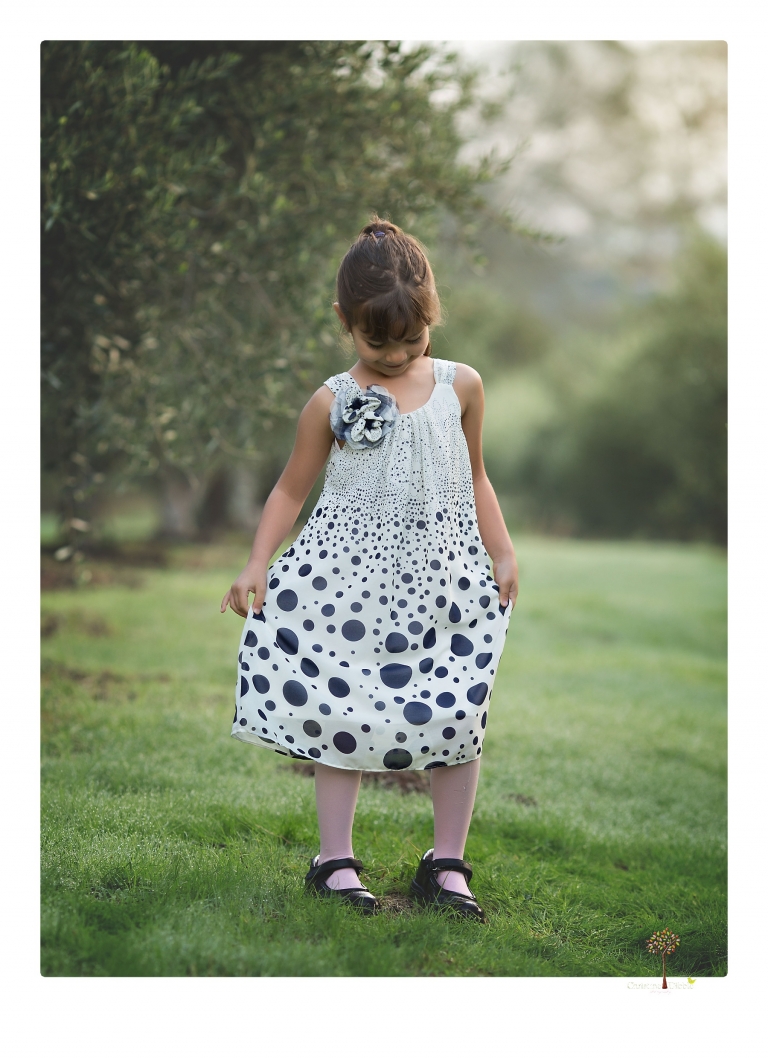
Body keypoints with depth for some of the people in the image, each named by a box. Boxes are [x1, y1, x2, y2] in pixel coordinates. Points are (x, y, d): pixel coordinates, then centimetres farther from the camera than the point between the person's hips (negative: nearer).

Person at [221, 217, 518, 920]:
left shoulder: (460, 386, 6)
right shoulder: (333, 402, -1)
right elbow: (292, 488, 6)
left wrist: (503, 553, 8)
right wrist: (257, 565, -4)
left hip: (443, 582, 2)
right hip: (351, 579, -2)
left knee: (458, 718, 0)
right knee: (340, 714, -1)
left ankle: (447, 864, 13)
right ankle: (336, 861, 11)